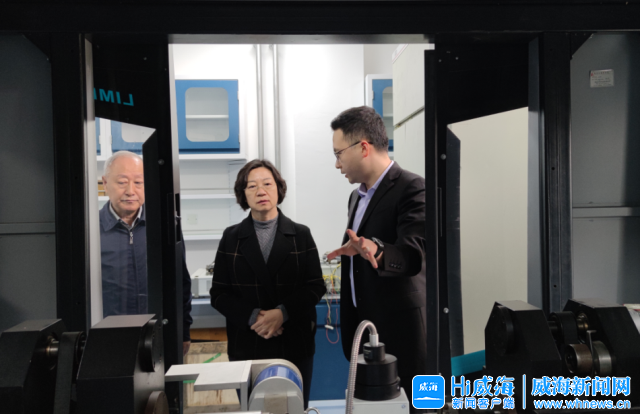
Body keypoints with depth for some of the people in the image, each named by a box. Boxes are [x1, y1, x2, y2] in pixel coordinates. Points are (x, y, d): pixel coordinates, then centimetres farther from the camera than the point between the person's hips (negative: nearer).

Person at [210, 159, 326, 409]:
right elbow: (219, 294, 1)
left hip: (295, 344, 0)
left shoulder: (301, 235, 2)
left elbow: (316, 287, -2)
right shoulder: (231, 238, 4)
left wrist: (282, 313, -17)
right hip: (247, 346, 1)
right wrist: (253, 317, -15)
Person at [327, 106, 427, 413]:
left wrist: (375, 250, -48)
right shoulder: (357, 195, 13)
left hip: (400, 330, -8)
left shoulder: (411, 189, -14)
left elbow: (415, 255, -28)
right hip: (362, 328, 8)